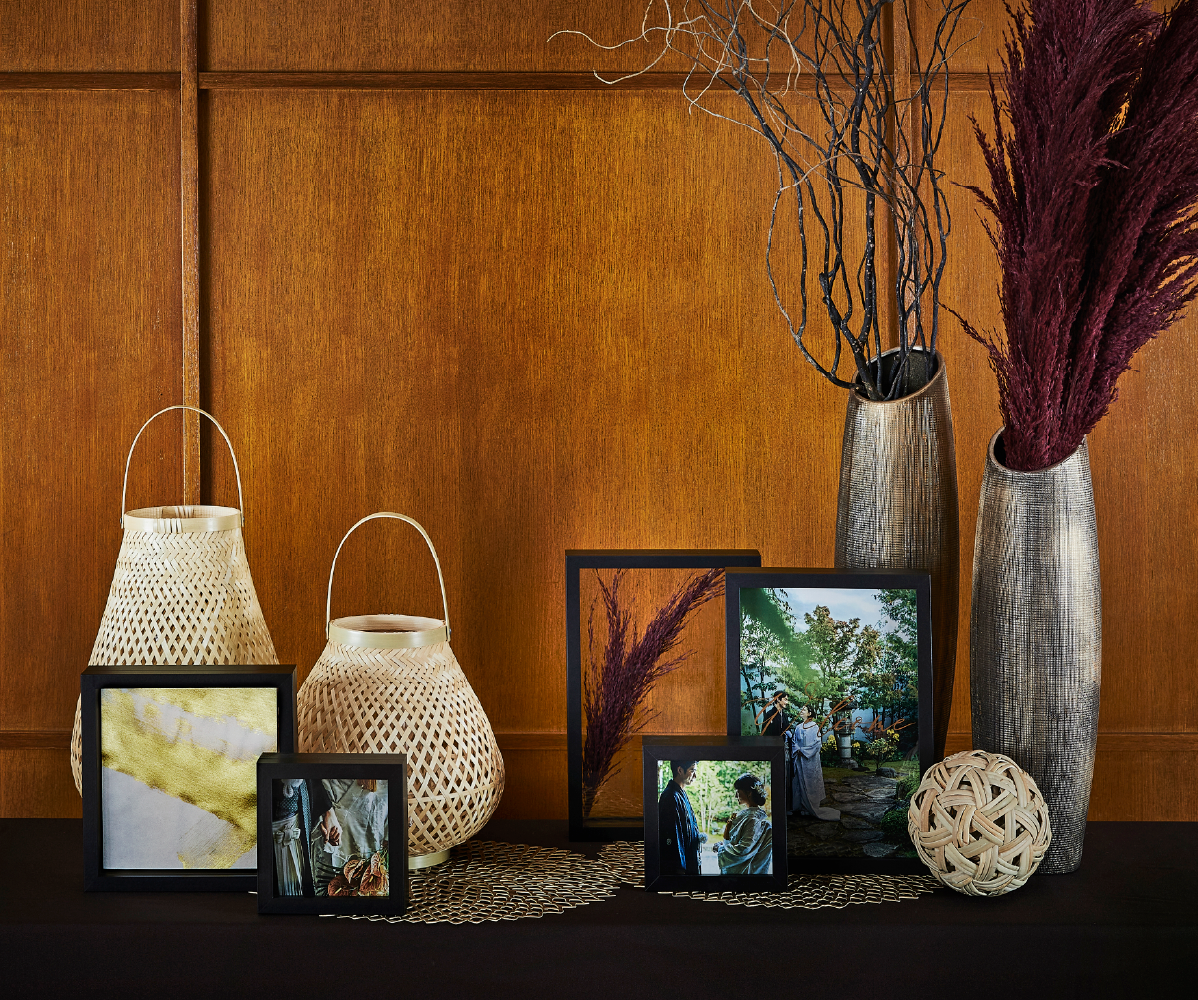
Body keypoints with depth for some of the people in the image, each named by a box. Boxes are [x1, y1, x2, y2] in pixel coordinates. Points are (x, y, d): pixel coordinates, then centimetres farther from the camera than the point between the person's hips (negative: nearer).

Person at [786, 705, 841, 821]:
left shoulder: (814, 726, -3)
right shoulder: (798, 726, 12)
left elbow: (817, 742, -9)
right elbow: (794, 740, 10)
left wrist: (803, 751, -12)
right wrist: (797, 750, -8)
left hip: (810, 759, -5)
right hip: (798, 758, 5)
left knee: (810, 782, -3)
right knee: (799, 781, 4)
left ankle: (811, 807, 2)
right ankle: (799, 806, 10)